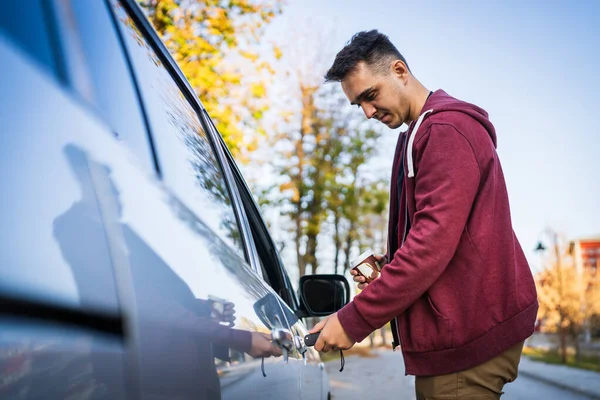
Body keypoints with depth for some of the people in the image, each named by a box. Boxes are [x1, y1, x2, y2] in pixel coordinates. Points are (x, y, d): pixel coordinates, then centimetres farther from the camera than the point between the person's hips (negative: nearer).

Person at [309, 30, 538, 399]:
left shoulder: (446, 129, -15)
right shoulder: (422, 132, 16)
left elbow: (434, 240, -24)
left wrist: (353, 321, -21)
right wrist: (390, 266, 3)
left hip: (468, 335, -9)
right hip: (460, 328, 9)